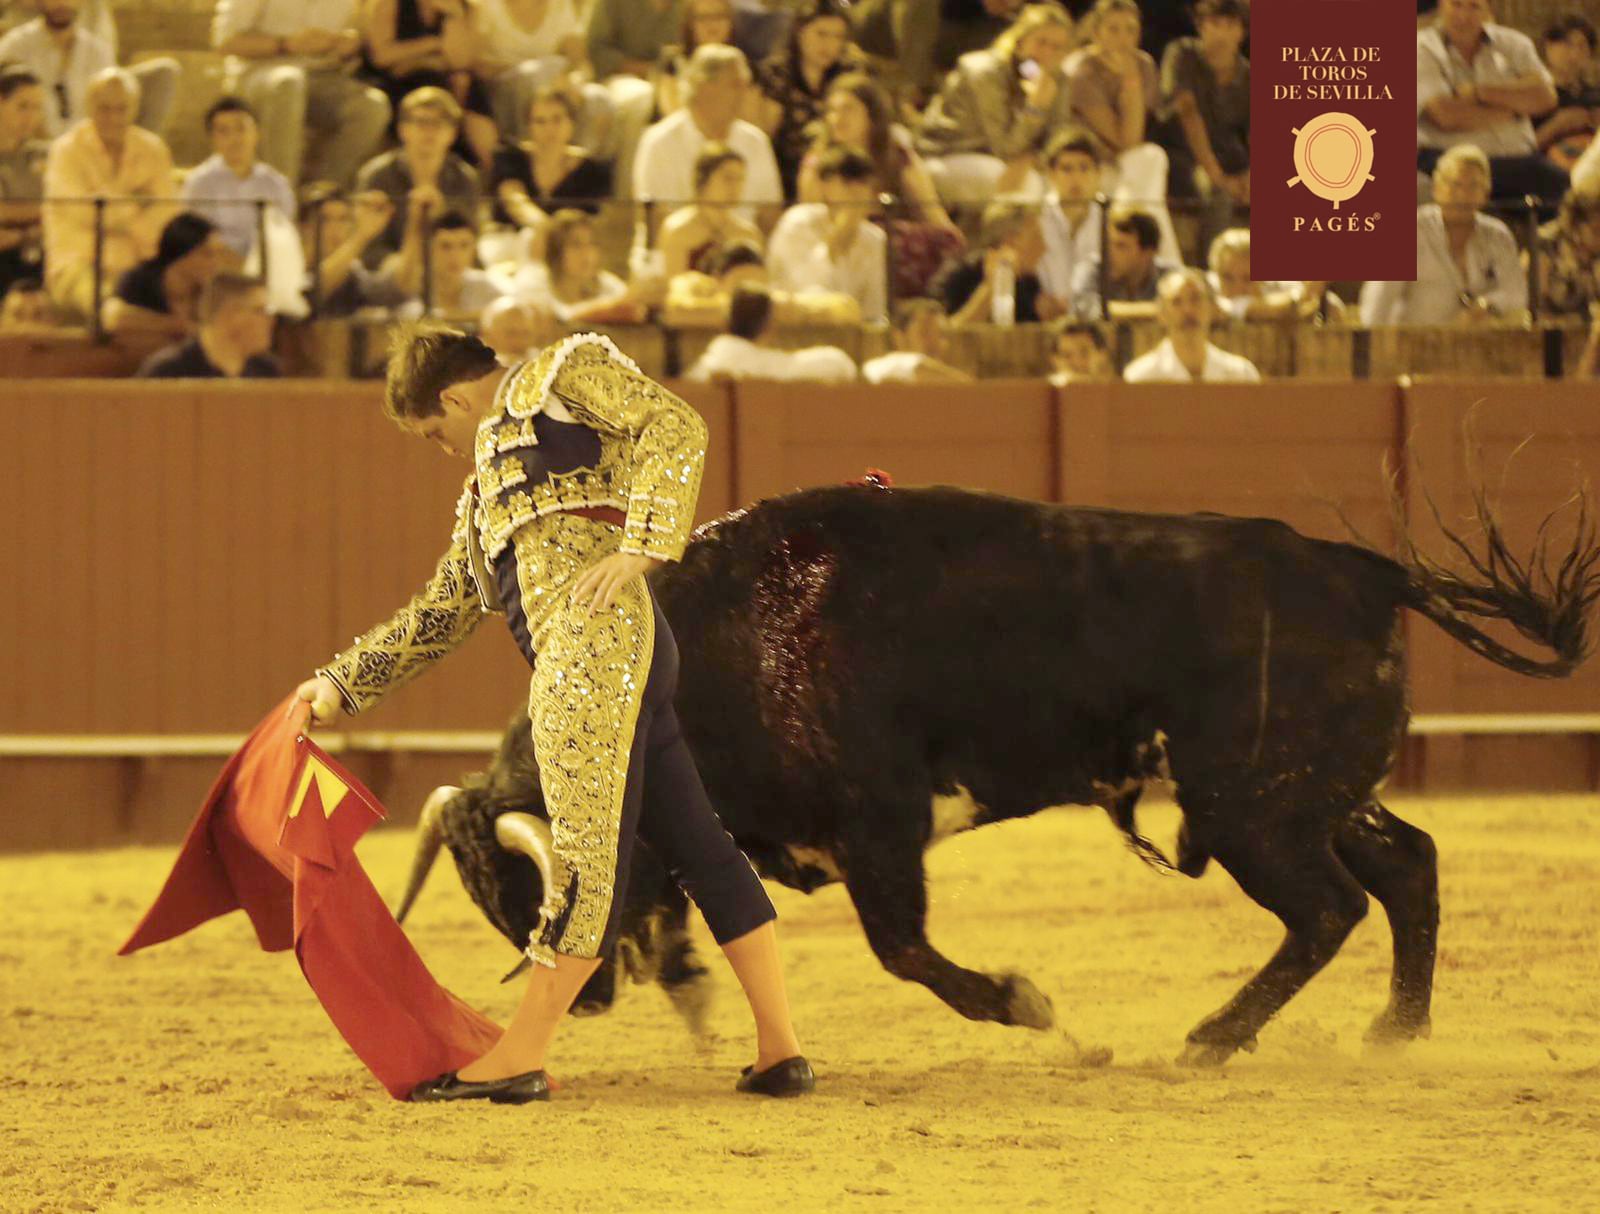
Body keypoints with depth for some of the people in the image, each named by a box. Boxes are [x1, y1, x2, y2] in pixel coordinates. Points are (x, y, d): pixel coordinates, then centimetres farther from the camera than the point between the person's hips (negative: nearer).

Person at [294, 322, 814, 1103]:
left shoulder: (565, 374, 9)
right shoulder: (486, 488, 33)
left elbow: (676, 428, -6)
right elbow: (439, 614, 36)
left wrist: (638, 546, -16)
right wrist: (344, 683, 32)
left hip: (596, 636, -9)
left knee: (588, 851, -8)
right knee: (697, 848, 6)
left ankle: (520, 1059, -11)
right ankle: (779, 1048, 5)